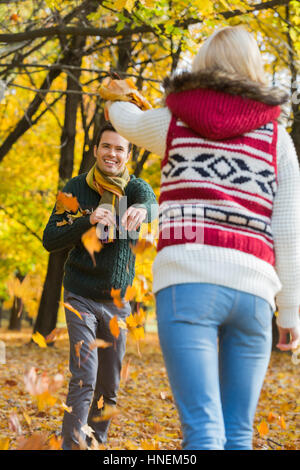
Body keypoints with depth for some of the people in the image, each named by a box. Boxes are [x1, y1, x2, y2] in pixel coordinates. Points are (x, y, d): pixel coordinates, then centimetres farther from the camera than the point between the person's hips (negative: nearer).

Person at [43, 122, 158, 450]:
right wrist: (89, 221, -27)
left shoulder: (137, 189, -2)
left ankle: (96, 441, 27)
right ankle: (71, 446, -12)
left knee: (109, 385, 10)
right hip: (81, 297, -2)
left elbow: (153, 206, -27)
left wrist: (141, 210, -53)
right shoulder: (76, 189, -4)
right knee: (84, 377, -15)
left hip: (118, 300, 2)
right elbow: (50, 240, -10)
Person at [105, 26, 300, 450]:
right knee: (238, 434, 9)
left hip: (188, 282, -1)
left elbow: (127, 121, 36)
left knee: (203, 430, -10)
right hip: (252, 289, 2)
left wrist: (118, 103, 59)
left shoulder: (174, 121, 12)